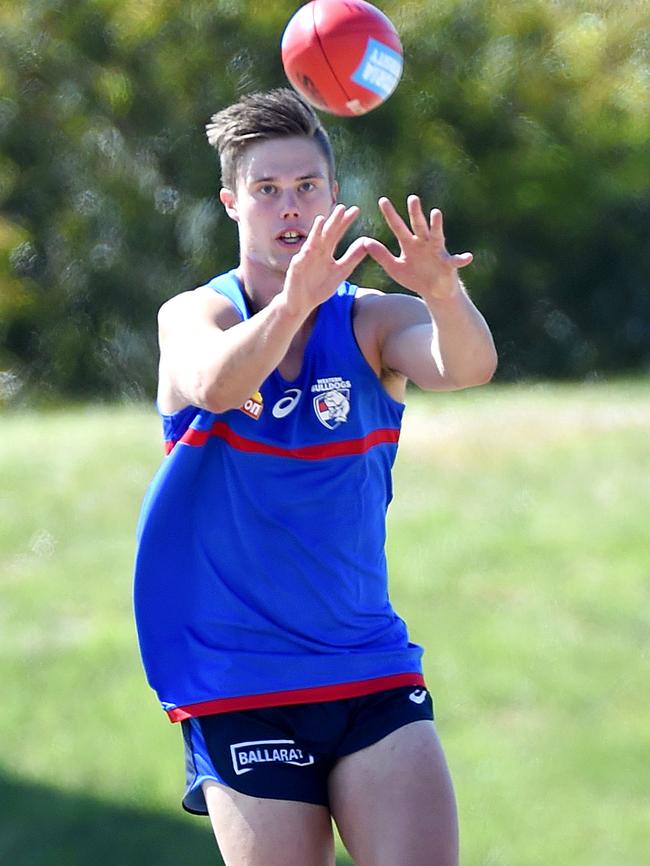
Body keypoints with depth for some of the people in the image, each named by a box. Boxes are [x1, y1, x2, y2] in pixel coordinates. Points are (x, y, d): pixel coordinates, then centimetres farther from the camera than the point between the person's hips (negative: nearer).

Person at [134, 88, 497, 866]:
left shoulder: (373, 321, 2)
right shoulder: (193, 314, -1)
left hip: (371, 672, 2)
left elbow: (466, 367, -20)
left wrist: (443, 293, -43)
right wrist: (293, 304, -45)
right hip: (238, 686, -2)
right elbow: (215, 386, -26)